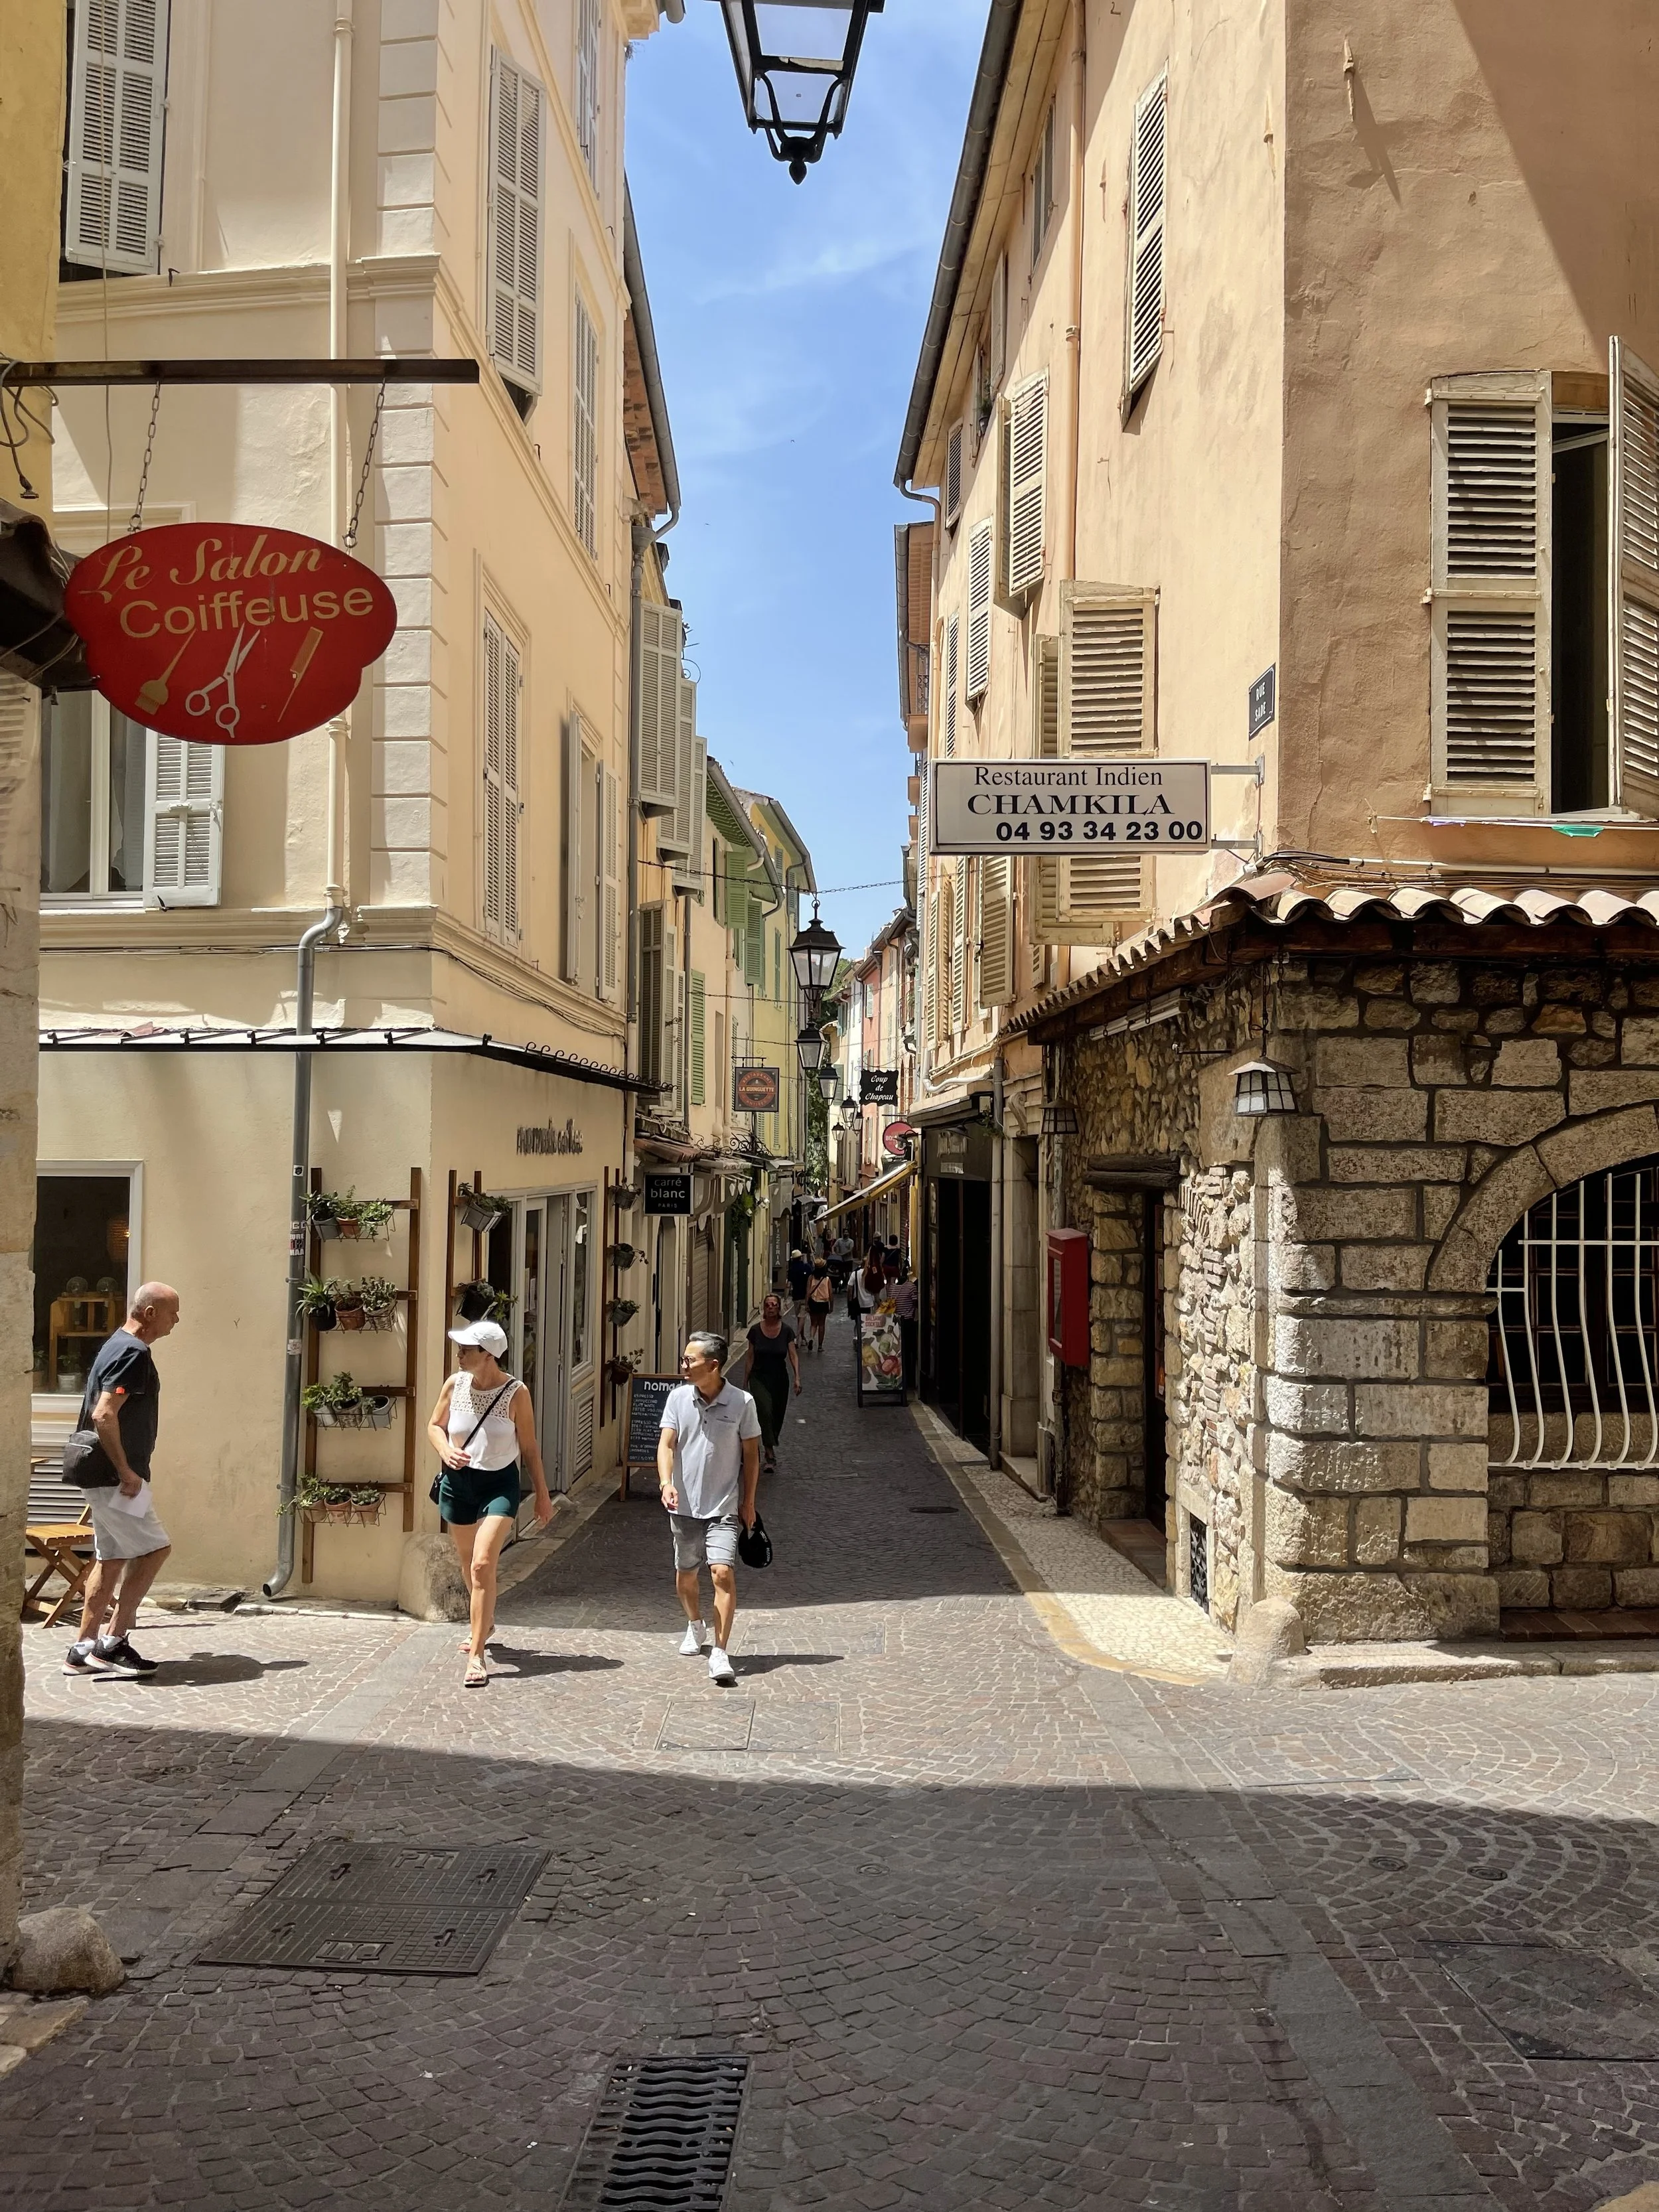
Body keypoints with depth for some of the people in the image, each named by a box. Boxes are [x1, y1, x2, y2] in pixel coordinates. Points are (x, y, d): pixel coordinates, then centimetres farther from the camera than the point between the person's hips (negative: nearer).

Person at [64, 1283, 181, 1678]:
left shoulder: (117, 1346, 15)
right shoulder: (134, 1353, -18)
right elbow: (104, 1415, -26)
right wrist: (126, 1472, -21)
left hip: (104, 1475, 10)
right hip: (114, 1478, -10)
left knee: (110, 1559, 12)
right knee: (154, 1549, -5)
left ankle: (83, 1650, 16)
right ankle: (112, 1643, -1)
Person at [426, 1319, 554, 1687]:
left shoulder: (516, 1393, -14)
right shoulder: (455, 1385, -5)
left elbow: (529, 1446, -4)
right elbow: (435, 1425, 11)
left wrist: (542, 1494, 0)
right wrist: (445, 1450, -11)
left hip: (499, 1484, -4)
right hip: (457, 1482, 4)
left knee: (482, 1564, -18)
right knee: (468, 1564, 20)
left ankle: (476, 1655, -12)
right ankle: (485, 1624, 48)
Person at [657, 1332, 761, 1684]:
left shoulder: (742, 1402, -8)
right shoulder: (678, 1398, -3)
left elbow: (751, 1454, 0)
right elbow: (666, 1444, -8)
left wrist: (749, 1502, 1)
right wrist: (666, 1481, -26)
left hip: (724, 1506, -3)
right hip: (684, 1504, 3)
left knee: (722, 1572, -16)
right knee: (685, 1574, 16)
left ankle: (720, 1653, -12)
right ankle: (695, 1627, 44)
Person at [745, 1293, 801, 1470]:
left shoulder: (786, 1331, -3)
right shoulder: (756, 1330, -4)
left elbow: (793, 1355, -4)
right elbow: (750, 1358, 3)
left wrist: (797, 1378, -15)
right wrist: (746, 1382, 4)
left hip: (780, 1379, 2)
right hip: (759, 1378, -2)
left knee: (777, 1416, 10)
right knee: (765, 1411, -21)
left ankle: (769, 1447, 36)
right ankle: (770, 1455, -20)